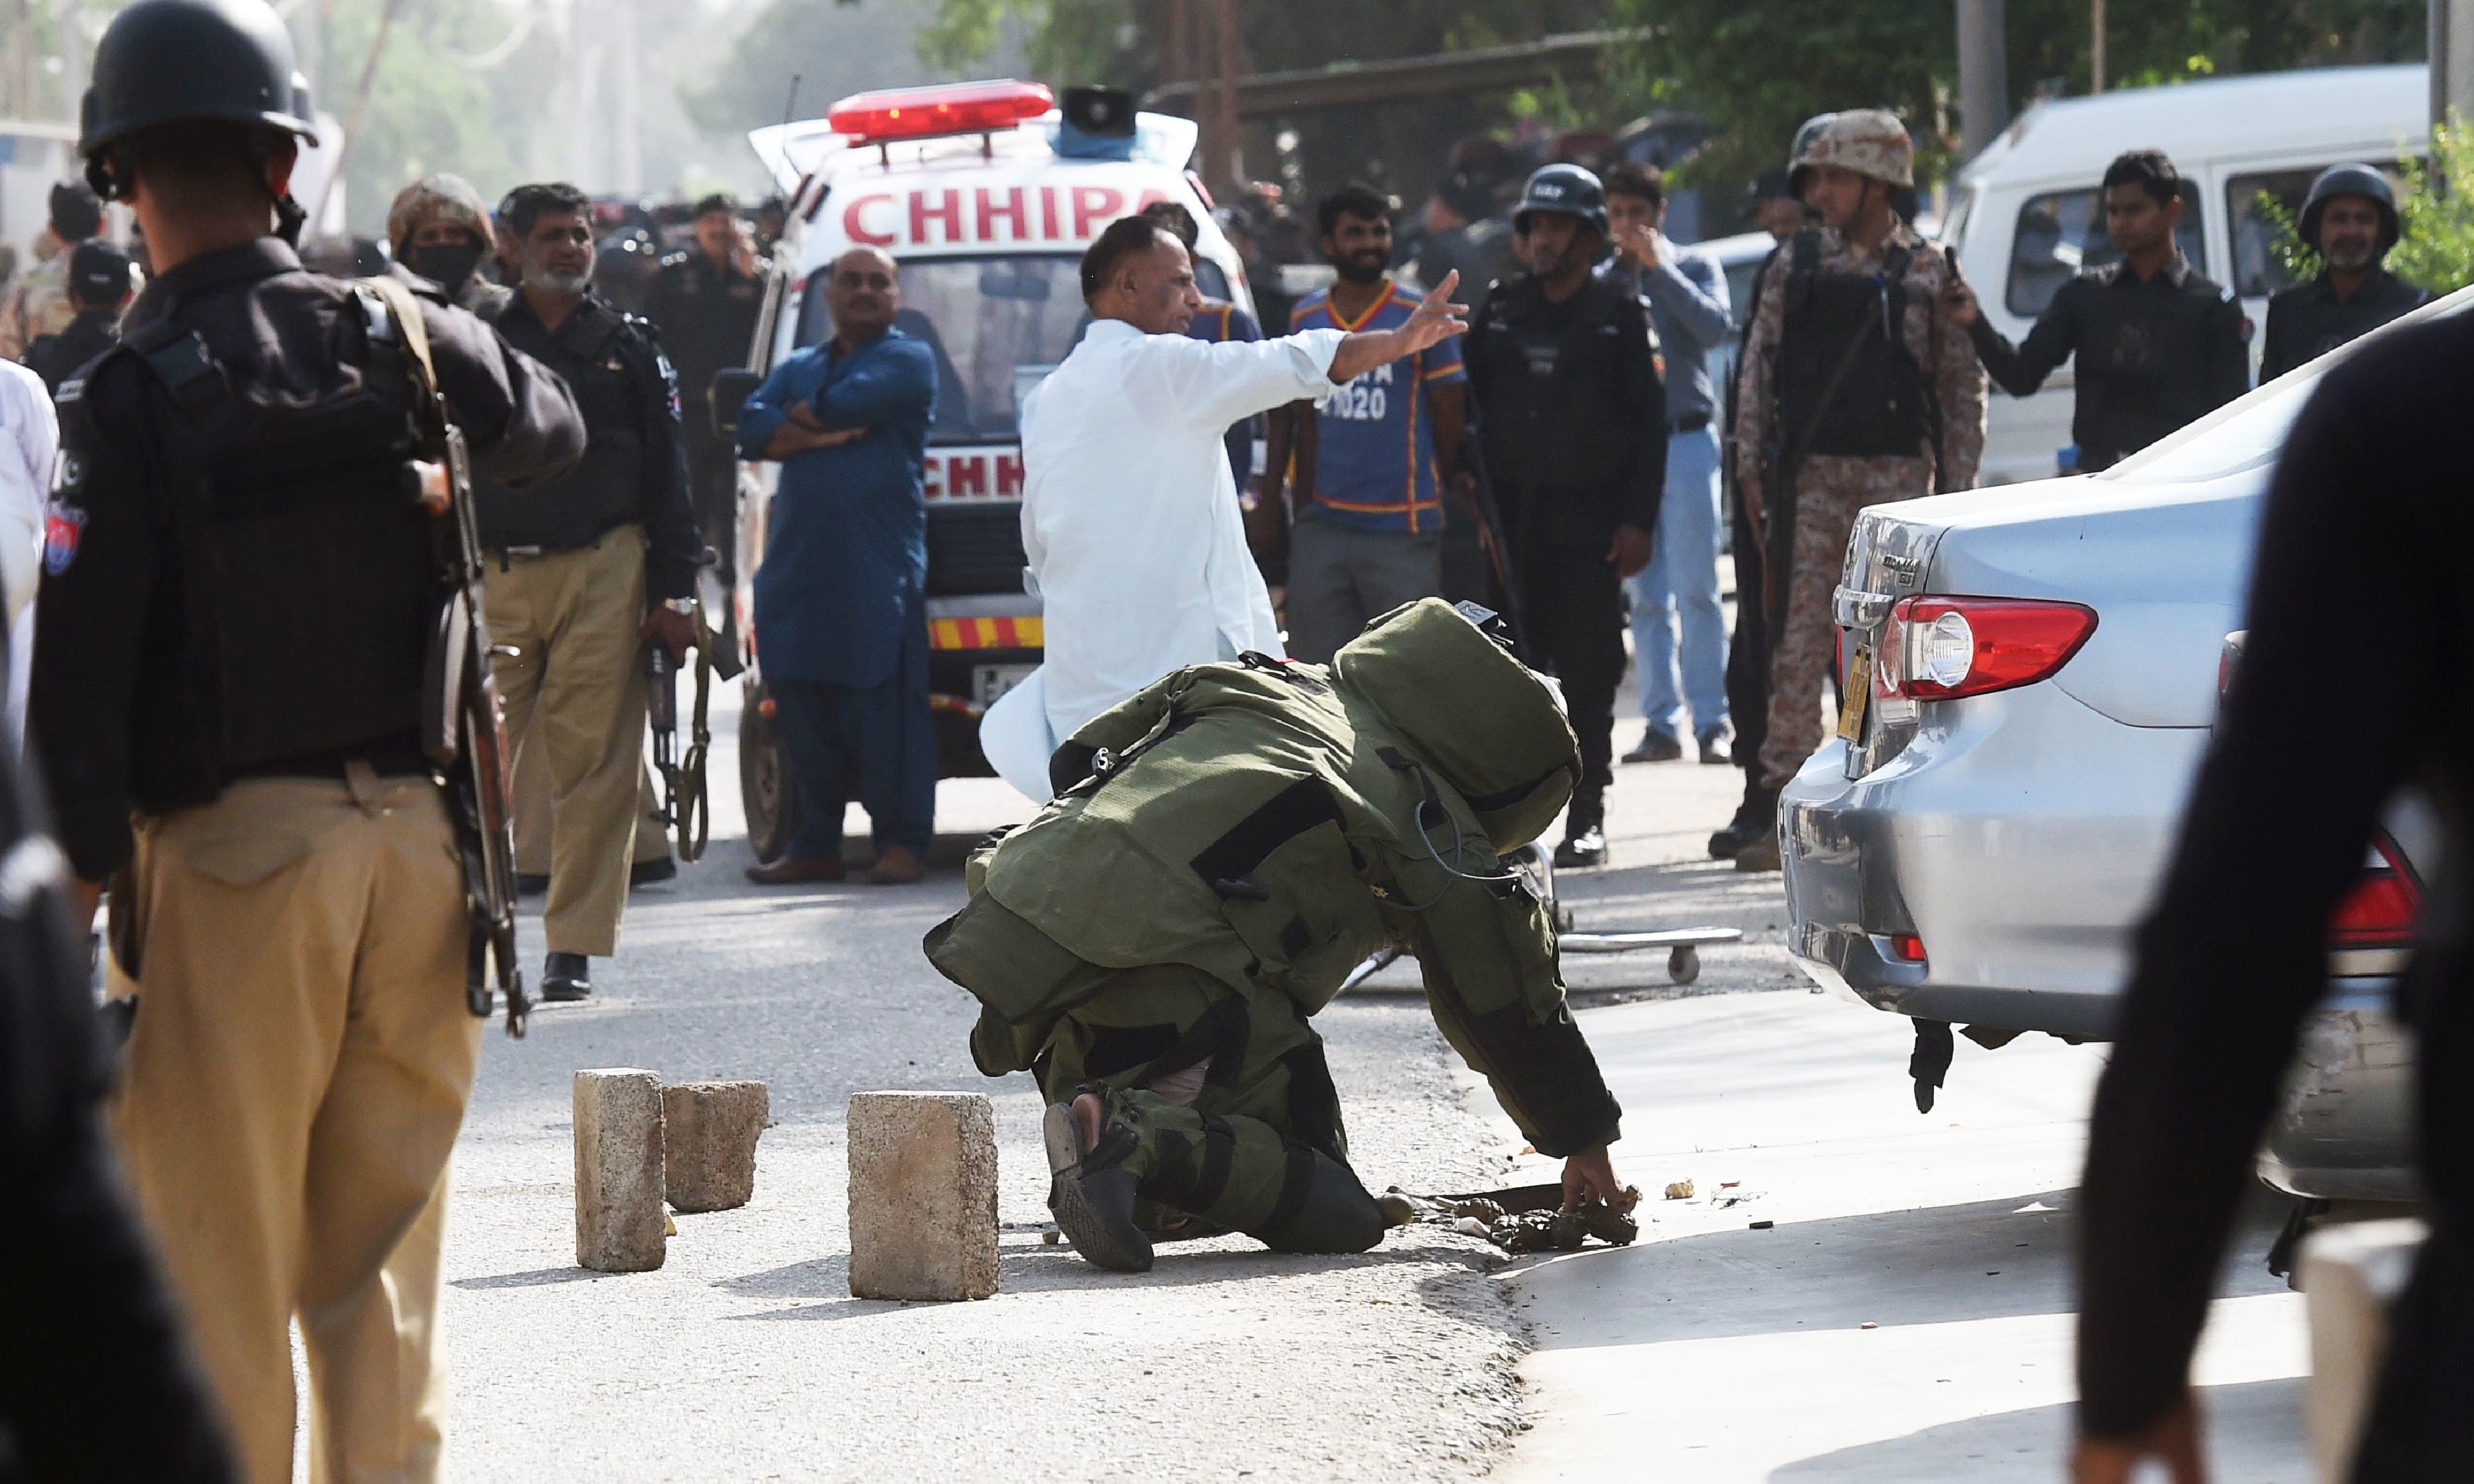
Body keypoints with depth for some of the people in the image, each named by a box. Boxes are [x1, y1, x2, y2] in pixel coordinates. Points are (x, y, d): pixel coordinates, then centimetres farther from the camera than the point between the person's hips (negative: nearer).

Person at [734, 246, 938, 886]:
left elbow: (852, 403, -12)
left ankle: (902, 842, -5)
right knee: (803, 709, 5)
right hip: (798, 563, 6)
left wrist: (801, 421, 6)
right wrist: (825, 435, -9)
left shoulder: (907, 362, 6)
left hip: (881, 564, -6)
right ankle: (815, 845, 11)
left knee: (883, 704, -9)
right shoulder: (799, 367, 22)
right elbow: (751, 426, 5)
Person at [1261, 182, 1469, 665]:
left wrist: (1433, 486, 7)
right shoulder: (1305, 317, 10)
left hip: (1403, 530, -4)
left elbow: (1450, 413, 3)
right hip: (1322, 525, 4)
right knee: (1317, 662, 7)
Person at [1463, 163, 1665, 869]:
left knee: (1588, 672, -3)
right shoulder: (1499, 312, 11)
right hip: (1510, 513, 3)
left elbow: (1649, 424, 1)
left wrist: (1637, 520, -7)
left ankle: (1586, 819, 2)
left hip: (1591, 517, -3)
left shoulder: (1619, 315, 3)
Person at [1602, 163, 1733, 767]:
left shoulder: (1693, 269, 5)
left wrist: (1660, 267, -13)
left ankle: (1712, 723, -7)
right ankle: (1661, 724, 6)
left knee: (1696, 591, -8)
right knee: (1646, 598, 3)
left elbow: (1716, 327, -14)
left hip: (1685, 440, -3)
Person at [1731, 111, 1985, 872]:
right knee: (1799, 640, -5)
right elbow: (1758, 371, 10)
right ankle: (1783, 806, -7)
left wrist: (1956, 485, 0)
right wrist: (1752, 465, 1)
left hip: (1898, 477, -1)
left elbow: (1963, 385, 6)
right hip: (1810, 479, 1)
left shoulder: (1931, 274, 5)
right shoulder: (1796, 268, 10)